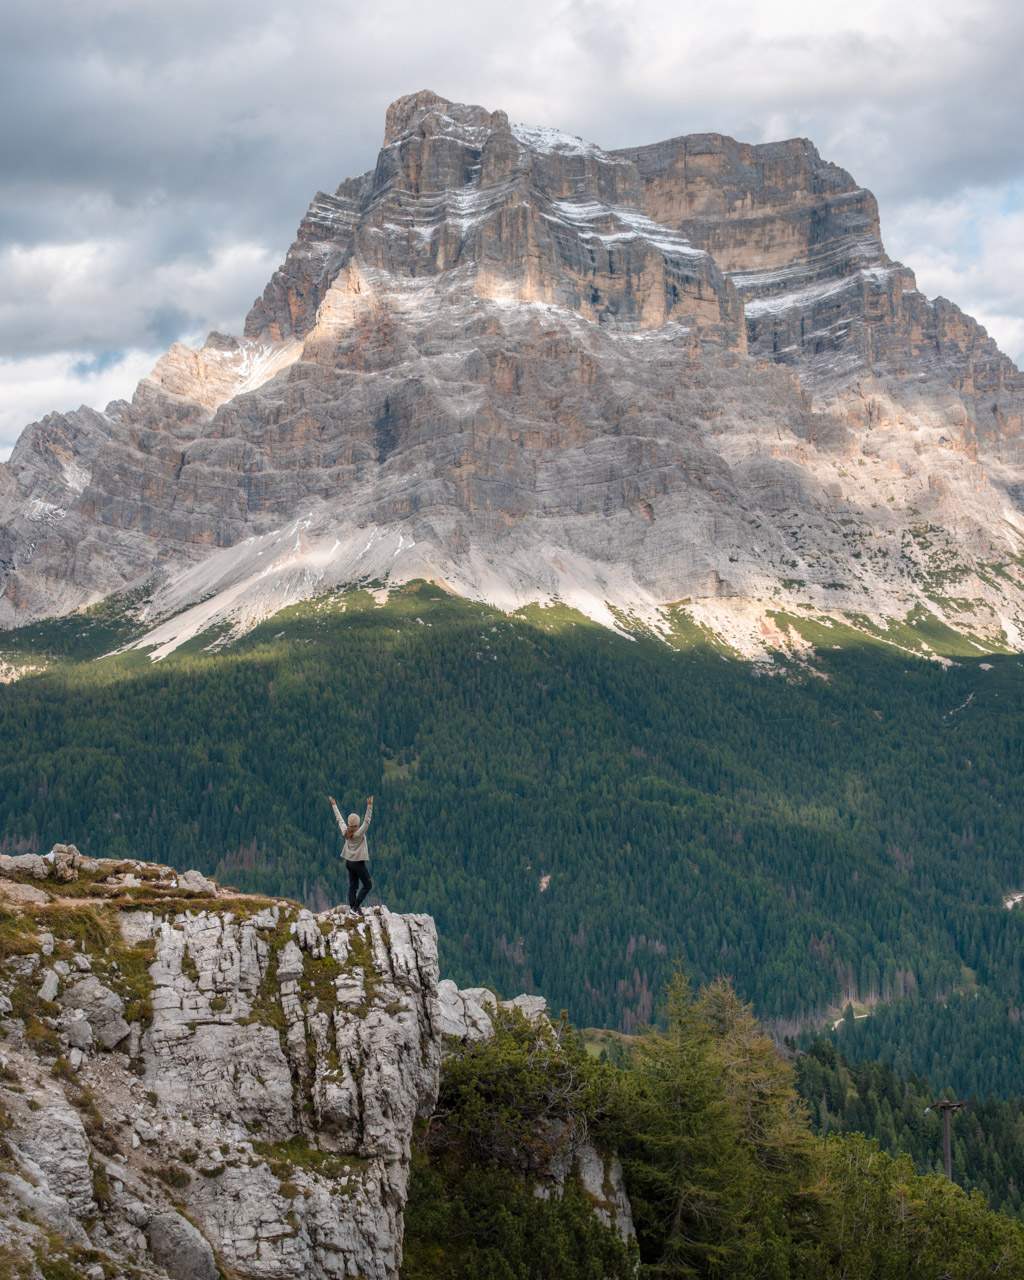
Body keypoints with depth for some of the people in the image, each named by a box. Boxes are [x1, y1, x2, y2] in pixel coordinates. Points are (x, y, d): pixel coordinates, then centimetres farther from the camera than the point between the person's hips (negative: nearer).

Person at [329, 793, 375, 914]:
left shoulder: (345, 832, -3)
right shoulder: (359, 833, -17)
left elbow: (339, 819, 7)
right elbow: (367, 820, -27)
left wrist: (334, 805, 16)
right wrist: (369, 806, -34)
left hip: (349, 862, 7)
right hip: (359, 863, -6)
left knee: (353, 886, 9)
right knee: (368, 885, 2)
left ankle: (353, 908, 8)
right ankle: (357, 905, -9)